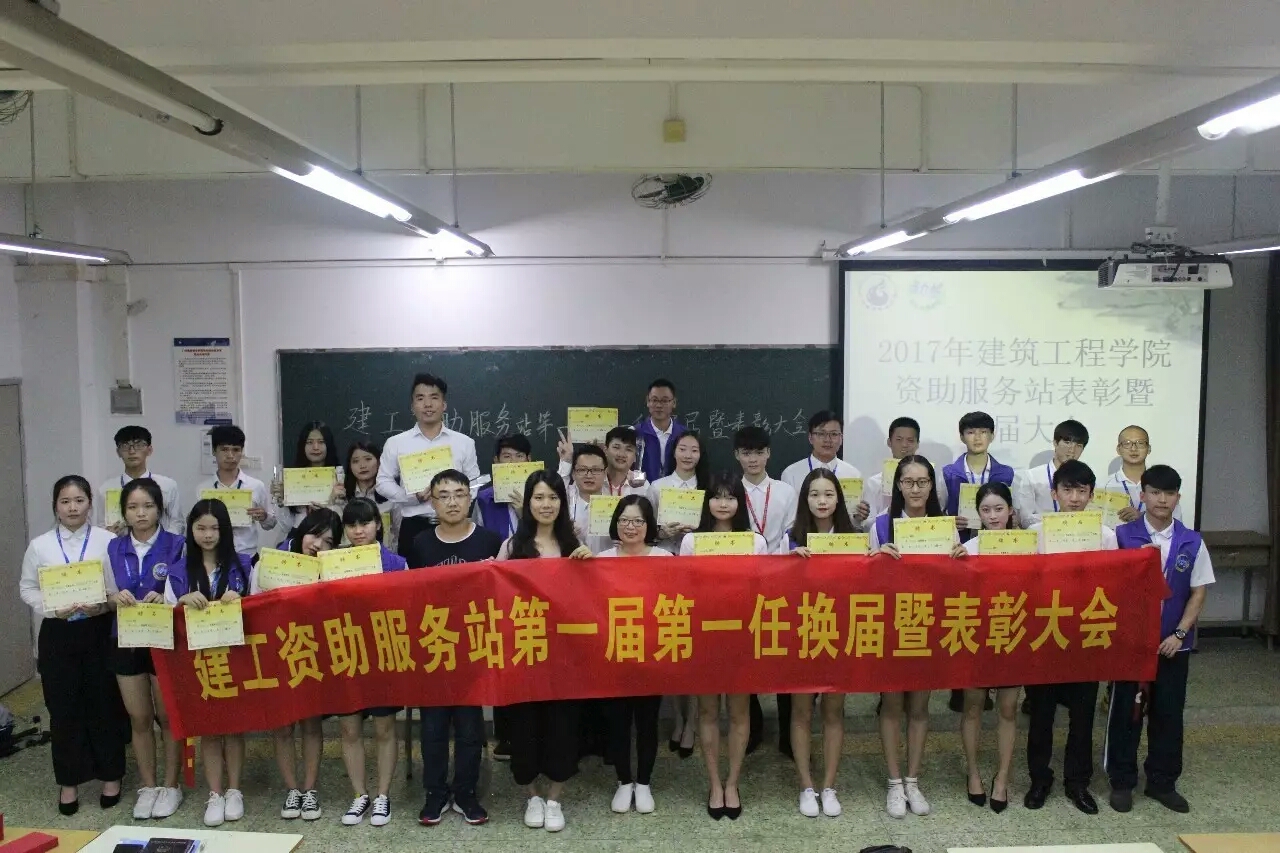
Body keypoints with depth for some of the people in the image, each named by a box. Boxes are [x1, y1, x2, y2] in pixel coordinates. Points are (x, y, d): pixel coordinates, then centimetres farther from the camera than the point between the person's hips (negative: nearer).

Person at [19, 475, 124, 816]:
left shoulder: (108, 541, -4)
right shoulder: (39, 546, 2)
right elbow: (27, 588, 6)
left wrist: (103, 604, -20)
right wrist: (52, 608, -11)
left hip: (99, 631, -1)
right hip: (57, 633, 2)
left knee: (104, 705, 6)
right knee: (63, 709, 7)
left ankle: (111, 775, 23)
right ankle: (69, 781, 22)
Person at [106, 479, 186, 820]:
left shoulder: (176, 546, -7)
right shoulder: (113, 548, 4)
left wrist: (162, 599, -30)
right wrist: (116, 598, -20)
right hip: (126, 640, 3)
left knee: (168, 715, 8)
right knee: (139, 718, 12)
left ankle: (171, 785, 21)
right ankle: (147, 786, 24)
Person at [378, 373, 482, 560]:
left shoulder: (464, 442, 8)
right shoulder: (396, 443, 6)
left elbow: (474, 483, 10)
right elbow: (383, 482, 7)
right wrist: (413, 497, -9)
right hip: (413, 526, 0)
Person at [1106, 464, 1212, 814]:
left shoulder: (1192, 542, 0)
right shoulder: (1122, 536, -7)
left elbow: (1198, 592, 2)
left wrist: (1179, 634, -5)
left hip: (1173, 643, 2)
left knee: (1168, 713, 10)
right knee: (1125, 710, 5)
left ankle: (1162, 782, 25)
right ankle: (1122, 781, 18)